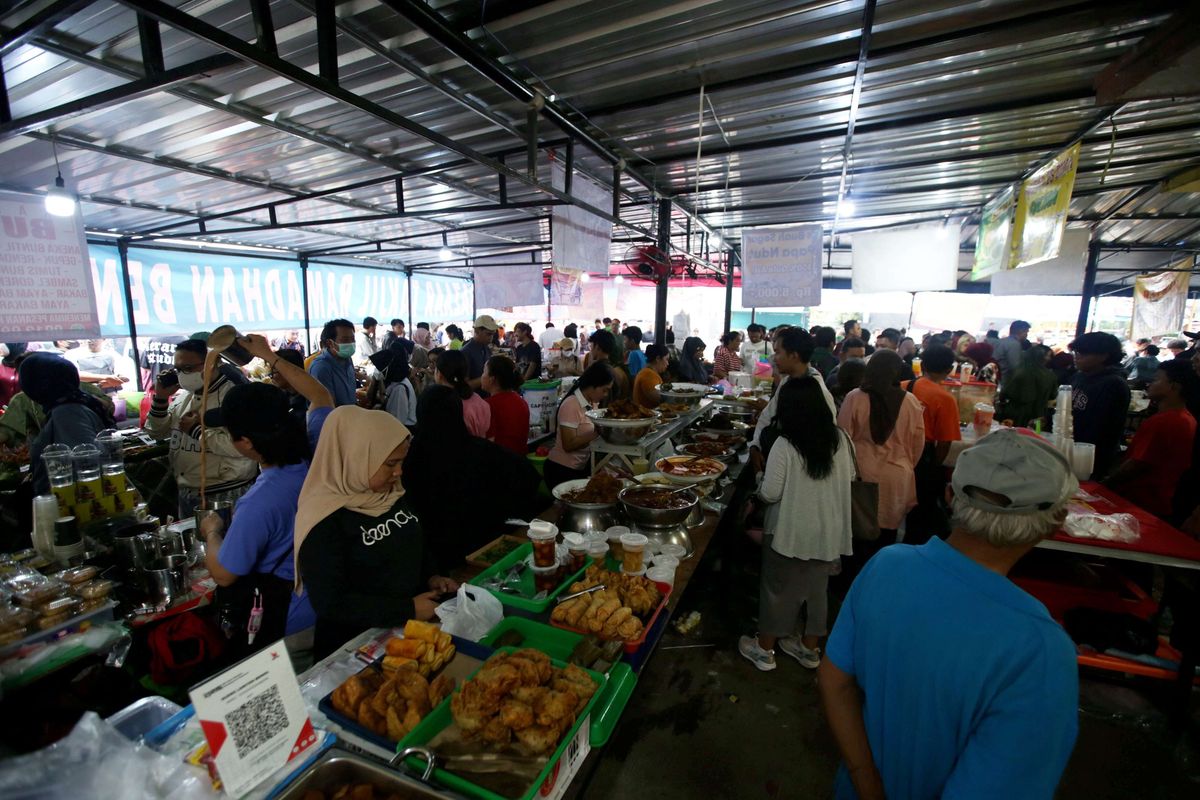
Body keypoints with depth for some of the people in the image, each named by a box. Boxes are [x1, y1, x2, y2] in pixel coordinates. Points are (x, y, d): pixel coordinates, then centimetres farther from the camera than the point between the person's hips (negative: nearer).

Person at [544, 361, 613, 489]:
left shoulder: (593, 402, 2)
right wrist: (597, 432, -26)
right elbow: (568, 445, -23)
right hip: (561, 470, -7)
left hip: (581, 468, 7)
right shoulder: (571, 405, -20)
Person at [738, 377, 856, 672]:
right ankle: (810, 648, 39)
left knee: (778, 588, 12)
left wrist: (760, 485, 2)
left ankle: (765, 649, 28)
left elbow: (770, 494, -18)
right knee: (817, 589, 21)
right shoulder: (840, 439, -6)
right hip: (829, 532, 5)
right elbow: (850, 477, 9)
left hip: (790, 532, -5)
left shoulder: (784, 446, -22)